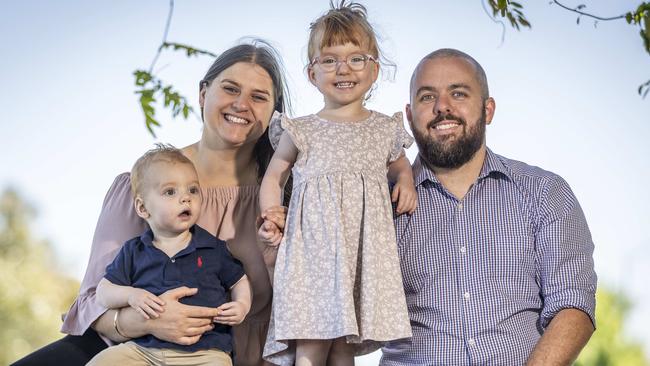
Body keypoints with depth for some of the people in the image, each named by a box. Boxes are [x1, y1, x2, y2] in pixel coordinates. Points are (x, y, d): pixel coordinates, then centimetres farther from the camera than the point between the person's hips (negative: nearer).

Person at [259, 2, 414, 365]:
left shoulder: (386, 130, 11)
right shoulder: (301, 131, 5)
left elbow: (399, 164, 31)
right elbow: (274, 176, 15)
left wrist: (406, 182, 9)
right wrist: (271, 219, 0)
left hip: (365, 251, 2)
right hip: (314, 250, -2)